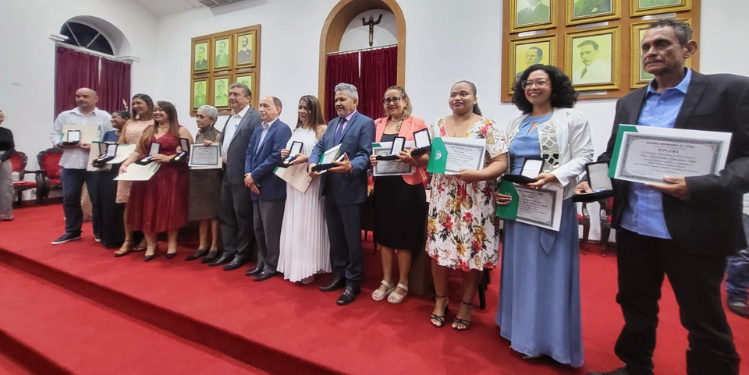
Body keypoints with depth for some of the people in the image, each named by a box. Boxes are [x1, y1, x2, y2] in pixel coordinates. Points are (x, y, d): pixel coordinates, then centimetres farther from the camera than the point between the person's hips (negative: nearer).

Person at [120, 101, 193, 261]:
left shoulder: (180, 131, 2)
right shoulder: (148, 130, 18)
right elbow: (138, 151, 15)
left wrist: (168, 158, -17)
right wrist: (125, 164, -1)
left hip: (171, 176, -4)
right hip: (147, 175, 5)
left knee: (169, 209, 1)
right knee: (147, 210, 4)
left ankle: (172, 244, 17)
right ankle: (151, 245, 18)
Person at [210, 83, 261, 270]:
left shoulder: (255, 117, -11)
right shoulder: (230, 117, 18)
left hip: (242, 174, -9)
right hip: (227, 173, 9)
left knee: (243, 215, 3)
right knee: (225, 214, 15)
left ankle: (242, 253, 17)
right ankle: (228, 251, 27)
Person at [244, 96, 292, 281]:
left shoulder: (282, 129, -10)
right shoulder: (258, 131, 18)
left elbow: (277, 157, -20)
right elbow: (249, 154, 13)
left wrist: (254, 175, -15)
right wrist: (248, 176, -5)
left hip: (271, 188, -8)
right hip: (257, 187, 9)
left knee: (270, 230, 1)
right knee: (258, 229, 16)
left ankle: (271, 267, 15)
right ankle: (261, 263, 29)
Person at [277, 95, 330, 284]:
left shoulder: (322, 129, -4)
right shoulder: (296, 130, 17)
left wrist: (307, 158, -22)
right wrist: (285, 155, 3)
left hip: (311, 182, -7)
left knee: (309, 223, -3)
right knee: (294, 224, 9)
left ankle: (308, 268, 8)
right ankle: (295, 265, 21)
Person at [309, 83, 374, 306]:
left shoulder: (365, 123, -4)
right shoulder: (332, 124, 19)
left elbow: (366, 155, -14)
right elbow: (319, 146, 12)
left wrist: (350, 166, -33)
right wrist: (313, 163, -8)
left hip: (350, 190, -7)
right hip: (329, 189, 8)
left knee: (352, 238, 2)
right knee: (335, 236, 16)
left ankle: (353, 282, 16)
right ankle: (339, 275, 31)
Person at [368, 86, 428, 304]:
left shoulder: (417, 124, -1)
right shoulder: (378, 125, 12)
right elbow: (370, 151, 16)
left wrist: (412, 159, -24)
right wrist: (371, 160, -6)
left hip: (407, 186, -4)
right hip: (383, 186, 5)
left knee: (404, 235, 4)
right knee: (384, 233, 10)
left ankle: (402, 284, 22)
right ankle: (386, 281, 27)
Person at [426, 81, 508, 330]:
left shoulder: (488, 127, -3)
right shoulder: (437, 126, 9)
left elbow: (501, 163, -10)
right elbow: (427, 158, 9)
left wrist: (477, 174, -27)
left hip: (474, 202, -3)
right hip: (442, 199, 4)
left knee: (471, 251, 4)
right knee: (438, 247, 6)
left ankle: (466, 305, 26)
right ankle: (440, 299, 28)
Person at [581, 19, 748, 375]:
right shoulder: (629, 102, 11)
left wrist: (697, 187, -26)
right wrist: (590, 180, -4)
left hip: (693, 229, -5)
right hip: (633, 226, 5)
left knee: (703, 320, 11)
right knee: (635, 306, 19)